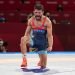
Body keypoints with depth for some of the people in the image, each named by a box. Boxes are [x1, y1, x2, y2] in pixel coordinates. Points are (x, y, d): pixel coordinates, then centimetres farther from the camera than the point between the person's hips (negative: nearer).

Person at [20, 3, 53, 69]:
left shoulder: (47, 21, -16)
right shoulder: (31, 20, -6)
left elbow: (49, 35, -16)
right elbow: (27, 33, 5)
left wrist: (50, 46, -26)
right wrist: (26, 41, -10)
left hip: (43, 42, -2)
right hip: (34, 40, 2)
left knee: (43, 66, 3)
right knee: (23, 39, -32)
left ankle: (40, 63, 44)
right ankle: (24, 59, -25)